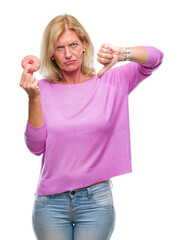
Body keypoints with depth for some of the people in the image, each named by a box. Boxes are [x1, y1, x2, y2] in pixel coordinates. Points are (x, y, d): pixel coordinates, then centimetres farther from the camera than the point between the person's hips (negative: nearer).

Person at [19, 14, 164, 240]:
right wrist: (33, 98, -15)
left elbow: (155, 57, -9)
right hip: (50, 202, 1)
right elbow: (36, 147, -4)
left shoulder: (109, 82, 0)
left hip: (96, 200, -1)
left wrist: (122, 54, -27)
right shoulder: (44, 89, 2)